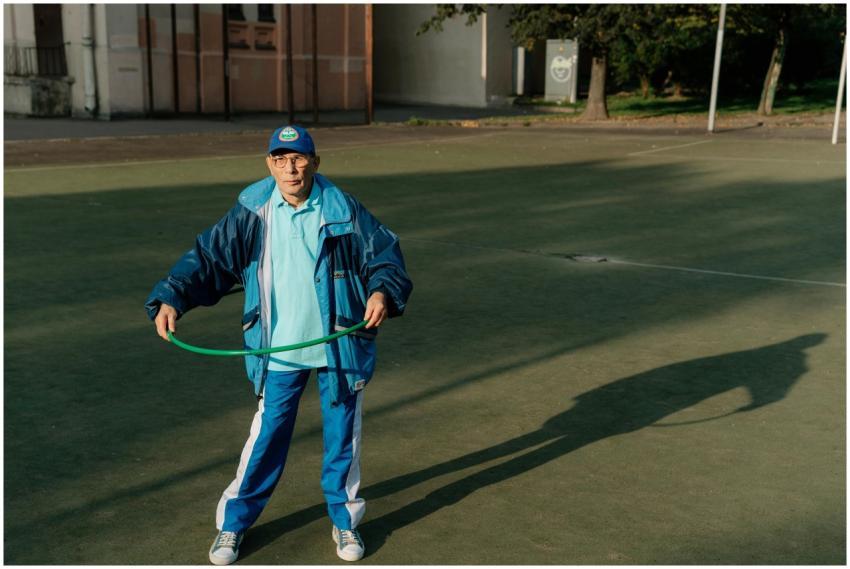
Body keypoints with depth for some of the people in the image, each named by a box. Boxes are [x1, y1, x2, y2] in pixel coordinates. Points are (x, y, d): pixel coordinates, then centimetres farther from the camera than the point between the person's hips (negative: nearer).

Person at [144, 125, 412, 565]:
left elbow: (384, 252, -3)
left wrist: (382, 290, -24)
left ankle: (345, 520, 31)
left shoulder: (343, 211, -6)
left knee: (342, 436, 12)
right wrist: (171, 298, -16)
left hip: (340, 347, 0)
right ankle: (234, 522, 24)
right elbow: (208, 257, -2)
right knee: (266, 437, 6)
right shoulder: (251, 214, -3)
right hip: (279, 352, 0)